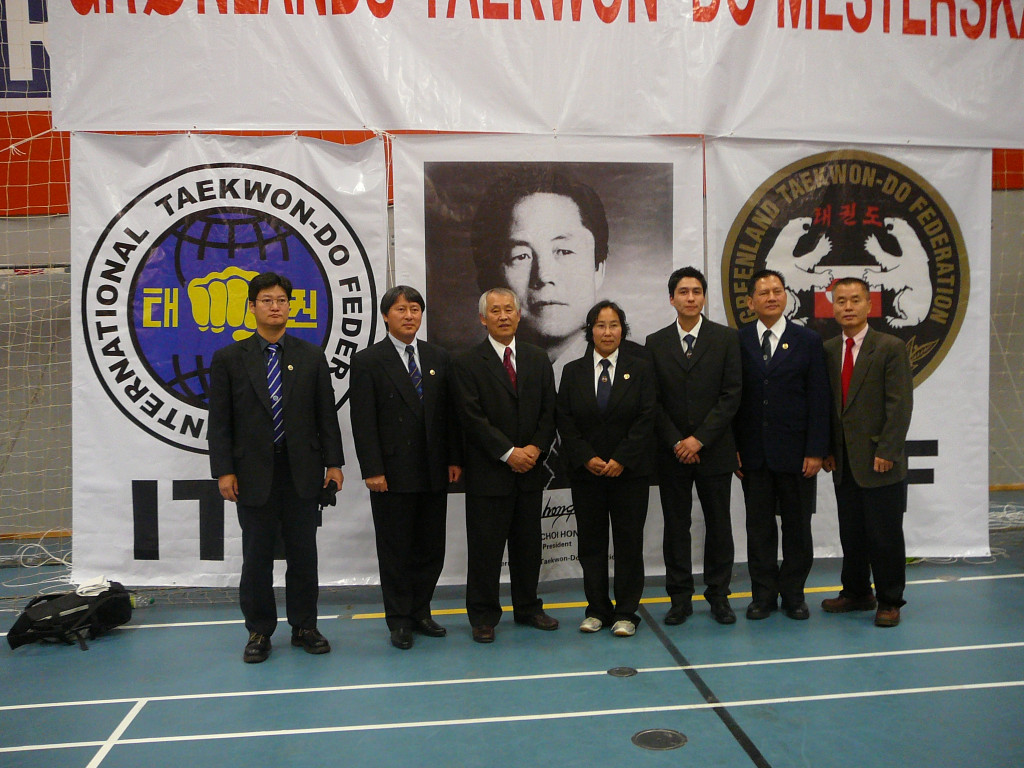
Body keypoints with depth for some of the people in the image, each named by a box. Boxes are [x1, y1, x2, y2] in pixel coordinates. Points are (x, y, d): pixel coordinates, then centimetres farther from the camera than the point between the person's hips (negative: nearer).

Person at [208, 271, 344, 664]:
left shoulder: (311, 356, 6)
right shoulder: (229, 358, 2)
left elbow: (326, 414, 6)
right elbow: (220, 421, 0)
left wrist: (334, 462, 1)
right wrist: (223, 470, -7)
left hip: (302, 470, 1)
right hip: (253, 472, -1)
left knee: (303, 552, 8)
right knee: (257, 555, 6)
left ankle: (304, 626, 22)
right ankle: (259, 631, 21)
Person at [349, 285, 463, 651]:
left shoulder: (438, 358, 11)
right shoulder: (367, 361, -2)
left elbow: (449, 412, 10)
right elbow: (363, 421, -7)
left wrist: (454, 458, 4)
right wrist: (372, 470, -13)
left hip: (434, 472, 4)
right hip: (392, 474, -4)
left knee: (431, 548, 11)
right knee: (395, 550, 6)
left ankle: (420, 612, 27)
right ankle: (400, 621, 19)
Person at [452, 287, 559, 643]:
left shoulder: (538, 359, 11)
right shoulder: (468, 363, -4)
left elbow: (549, 411, 8)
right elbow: (473, 418, -11)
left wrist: (535, 448, -8)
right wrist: (509, 453, -16)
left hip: (530, 469, 4)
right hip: (489, 472, -4)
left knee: (528, 544, 14)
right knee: (485, 547, 3)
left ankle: (528, 607, 29)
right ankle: (483, 616, 16)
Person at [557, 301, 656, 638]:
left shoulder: (640, 369, 4)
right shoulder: (573, 372, 7)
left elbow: (646, 419, -4)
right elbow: (566, 422, 3)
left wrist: (621, 459, -12)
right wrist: (587, 458, -9)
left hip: (630, 471, -1)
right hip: (586, 472, 2)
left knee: (629, 542, 3)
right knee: (591, 543, 7)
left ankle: (626, 613, 13)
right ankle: (597, 609, 19)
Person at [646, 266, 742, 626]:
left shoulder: (726, 338, 2)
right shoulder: (655, 343, 5)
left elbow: (731, 395, -5)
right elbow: (653, 401, 3)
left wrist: (699, 439, -11)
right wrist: (676, 442, -7)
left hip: (714, 449, -1)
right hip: (671, 452, 1)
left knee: (718, 525, 7)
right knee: (676, 526, 6)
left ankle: (719, 596, 20)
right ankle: (680, 597, 17)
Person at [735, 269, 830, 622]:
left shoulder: (808, 341, 3)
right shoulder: (738, 341, 4)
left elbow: (818, 400, 0)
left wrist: (816, 451, -7)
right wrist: (732, 448, -2)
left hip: (795, 453, 0)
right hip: (754, 453, 1)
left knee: (797, 527, 8)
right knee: (759, 526, 8)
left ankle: (793, 593, 22)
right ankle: (763, 594, 20)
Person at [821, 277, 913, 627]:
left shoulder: (891, 348, -6)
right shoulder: (828, 350, 9)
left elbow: (900, 405, -10)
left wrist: (886, 452, -15)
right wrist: (827, 449, 6)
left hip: (880, 462, -5)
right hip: (844, 463, 5)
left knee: (885, 535, 4)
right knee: (851, 533, 13)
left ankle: (889, 601, 18)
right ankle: (857, 593, 28)